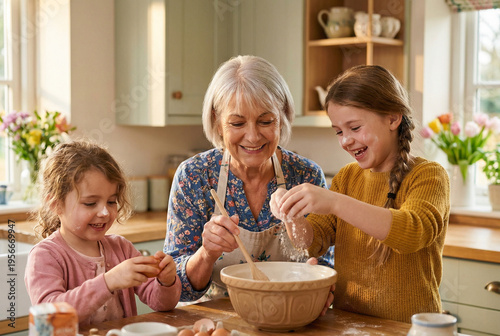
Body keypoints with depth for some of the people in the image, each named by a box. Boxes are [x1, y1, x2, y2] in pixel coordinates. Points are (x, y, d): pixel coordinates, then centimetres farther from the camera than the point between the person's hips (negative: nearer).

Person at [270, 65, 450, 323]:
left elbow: (414, 232, -24)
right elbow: (313, 242, 6)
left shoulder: (428, 176, -5)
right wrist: (292, 216, -15)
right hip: (346, 322, 5)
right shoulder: (346, 177, 13)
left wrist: (334, 202, -33)